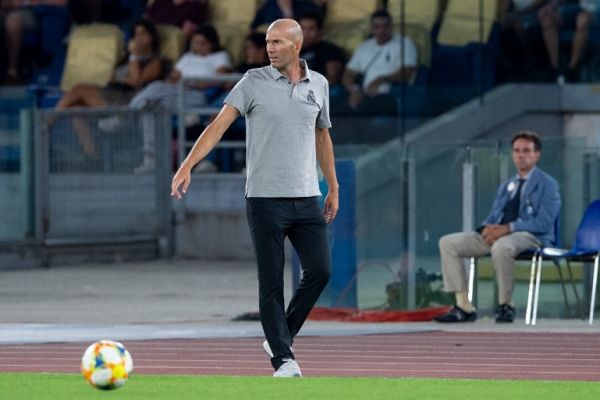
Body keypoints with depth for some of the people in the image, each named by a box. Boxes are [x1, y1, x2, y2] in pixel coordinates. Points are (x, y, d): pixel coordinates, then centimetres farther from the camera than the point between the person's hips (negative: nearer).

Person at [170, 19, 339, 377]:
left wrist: (333, 188, 21)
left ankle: (279, 338, 14)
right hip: (265, 198, -3)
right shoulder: (254, 82, -3)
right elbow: (220, 124, -10)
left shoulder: (318, 85, 8)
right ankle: (283, 359, 1)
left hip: (307, 199, 3)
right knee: (271, 283, -3)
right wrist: (188, 166, -22)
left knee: (319, 271, -4)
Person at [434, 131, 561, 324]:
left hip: (530, 236, -7)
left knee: (501, 246, -43)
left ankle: (505, 305, -25)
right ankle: (463, 306, -14)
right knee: (448, 243, -9)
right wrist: (488, 227, -6)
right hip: (497, 234, 7)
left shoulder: (547, 184, 4)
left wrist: (508, 228, -20)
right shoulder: (506, 187, 26)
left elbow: (544, 222, -10)